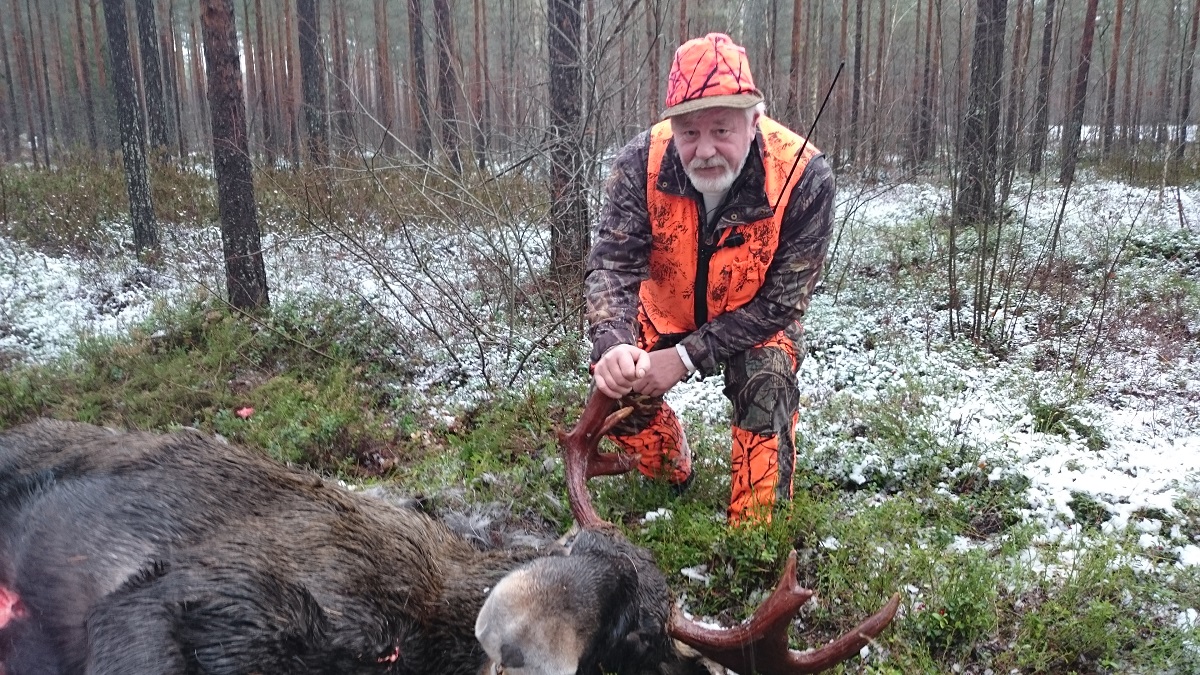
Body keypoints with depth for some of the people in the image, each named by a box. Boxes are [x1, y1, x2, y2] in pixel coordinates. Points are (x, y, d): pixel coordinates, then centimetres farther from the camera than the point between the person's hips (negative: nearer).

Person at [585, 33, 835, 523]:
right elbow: (612, 263, -30)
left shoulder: (804, 175, -33)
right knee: (615, 392, -9)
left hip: (757, 319, -2)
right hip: (666, 313, 3)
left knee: (766, 386, -29)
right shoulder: (642, 163, -28)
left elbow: (780, 302, -27)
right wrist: (612, 344, -52)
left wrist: (685, 357, -33)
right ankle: (672, 473, 26)